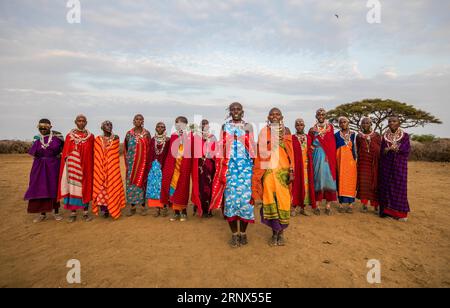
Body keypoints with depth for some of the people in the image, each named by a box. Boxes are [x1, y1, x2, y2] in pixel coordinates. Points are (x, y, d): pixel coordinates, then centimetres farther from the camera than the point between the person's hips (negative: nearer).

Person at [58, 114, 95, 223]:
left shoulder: (90, 136, 4)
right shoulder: (69, 136, 5)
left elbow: (92, 153, 4)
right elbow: (65, 153, 5)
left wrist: (92, 167, 0)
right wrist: (65, 167, 0)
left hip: (86, 166, 0)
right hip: (73, 165, 0)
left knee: (85, 187, 3)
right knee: (72, 186, 2)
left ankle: (86, 212, 12)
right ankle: (73, 213, 13)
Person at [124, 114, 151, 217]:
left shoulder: (147, 133, 2)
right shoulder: (129, 134, 5)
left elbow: (149, 148, 2)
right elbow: (126, 148, 10)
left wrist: (148, 161, -4)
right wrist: (127, 161, 2)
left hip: (143, 162, -1)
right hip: (132, 162, 1)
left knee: (142, 181, 1)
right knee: (131, 182, 2)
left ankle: (143, 205, 12)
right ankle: (132, 206, 12)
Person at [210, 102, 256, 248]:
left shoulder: (248, 127, 10)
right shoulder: (225, 127, 11)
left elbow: (252, 148, 6)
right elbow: (220, 148, 6)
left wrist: (254, 167, -1)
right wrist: (221, 169, -2)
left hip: (245, 165, 0)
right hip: (229, 165, 0)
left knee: (245, 196, -5)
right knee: (231, 197, -3)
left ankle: (243, 233, 11)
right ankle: (234, 234, 9)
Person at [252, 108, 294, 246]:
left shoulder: (286, 131, 9)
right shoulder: (263, 132, 9)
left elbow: (290, 152, 5)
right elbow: (260, 154, 6)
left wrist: (291, 171, -4)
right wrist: (258, 172, 1)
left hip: (282, 170, 0)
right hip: (268, 170, 0)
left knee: (282, 199, -3)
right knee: (270, 199, -1)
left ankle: (281, 231, 13)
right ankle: (274, 231, 13)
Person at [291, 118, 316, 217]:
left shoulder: (308, 137, 13)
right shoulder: (292, 138, 2)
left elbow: (311, 151, 16)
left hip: (307, 164, 4)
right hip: (296, 164, -4)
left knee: (306, 184, 4)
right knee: (296, 184, -4)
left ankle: (302, 207, 13)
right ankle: (294, 208, 4)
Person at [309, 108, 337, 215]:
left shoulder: (330, 127, 10)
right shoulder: (313, 129, 12)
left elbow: (332, 143, 1)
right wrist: (312, 147, -5)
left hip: (328, 155, 0)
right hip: (317, 155, 1)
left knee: (328, 177, -4)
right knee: (317, 178, -3)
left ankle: (328, 205, 1)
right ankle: (317, 205, 2)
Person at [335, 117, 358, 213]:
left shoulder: (352, 134, 11)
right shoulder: (337, 135, 8)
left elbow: (355, 148, 9)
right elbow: (334, 148, 7)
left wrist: (355, 159, 0)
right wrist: (335, 161, -1)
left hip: (350, 159, 1)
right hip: (340, 159, -1)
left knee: (350, 180, -2)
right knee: (341, 180, -2)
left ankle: (350, 204, 3)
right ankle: (341, 203, 3)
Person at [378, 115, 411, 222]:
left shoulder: (405, 135, 3)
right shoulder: (385, 136, 10)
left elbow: (407, 149, -6)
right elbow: (382, 151, 6)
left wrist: (393, 148, -16)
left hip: (399, 165, -2)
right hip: (386, 165, 2)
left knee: (399, 186, -3)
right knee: (385, 186, 0)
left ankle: (400, 212, 6)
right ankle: (387, 210, 8)